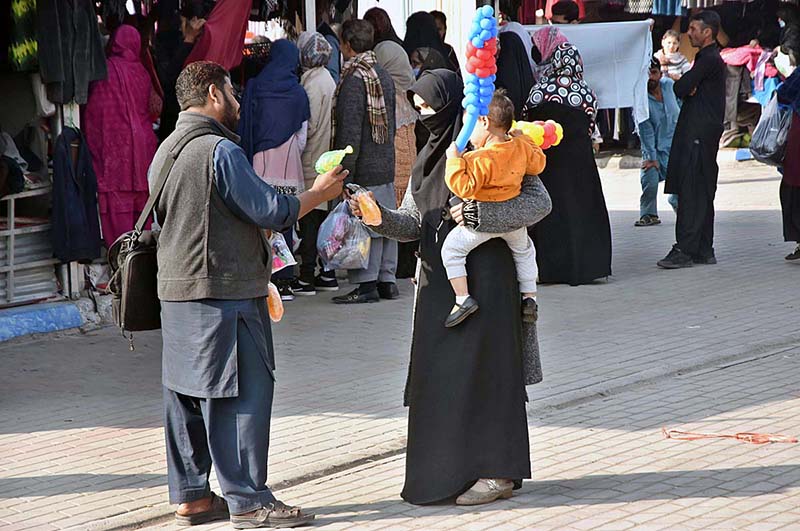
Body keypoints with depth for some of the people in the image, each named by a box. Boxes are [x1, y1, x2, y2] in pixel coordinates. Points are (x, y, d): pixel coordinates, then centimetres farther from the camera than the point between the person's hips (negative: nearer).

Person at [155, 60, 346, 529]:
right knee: (242, 393, -5)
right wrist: (319, 194, 0)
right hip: (225, 295, -9)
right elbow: (271, 210, -17)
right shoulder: (220, 151, -16)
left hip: (176, 293, 9)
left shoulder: (167, 151, 13)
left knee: (187, 393, 11)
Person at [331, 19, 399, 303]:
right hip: (386, 163, 9)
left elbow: (350, 129, -18)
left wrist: (345, 170, -16)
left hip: (364, 169, -9)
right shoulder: (384, 75, 13)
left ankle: (367, 285, -4)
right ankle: (387, 280, 17)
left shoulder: (354, 78, -15)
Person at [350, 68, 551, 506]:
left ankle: (497, 471, -1)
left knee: (480, 370, -7)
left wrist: (481, 213, -22)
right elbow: (413, 223, 11)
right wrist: (380, 218, -9)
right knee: (439, 375, 7)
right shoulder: (430, 155, 14)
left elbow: (539, 201, -13)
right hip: (438, 278, 8)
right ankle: (451, 470, 14)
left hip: (483, 276, -8)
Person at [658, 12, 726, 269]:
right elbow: (684, 89, 17)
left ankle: (685, 249, -14)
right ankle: (704, 250, 15)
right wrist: (688, 89, -4)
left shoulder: (710, 59, -12)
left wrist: (684, 87, 6)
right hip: (701, 134, 10)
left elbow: (680, 88, -15)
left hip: (699, 134, -10)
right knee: (702, 194, 11)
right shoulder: (709, 58, 21)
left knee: (691, 192, -12)